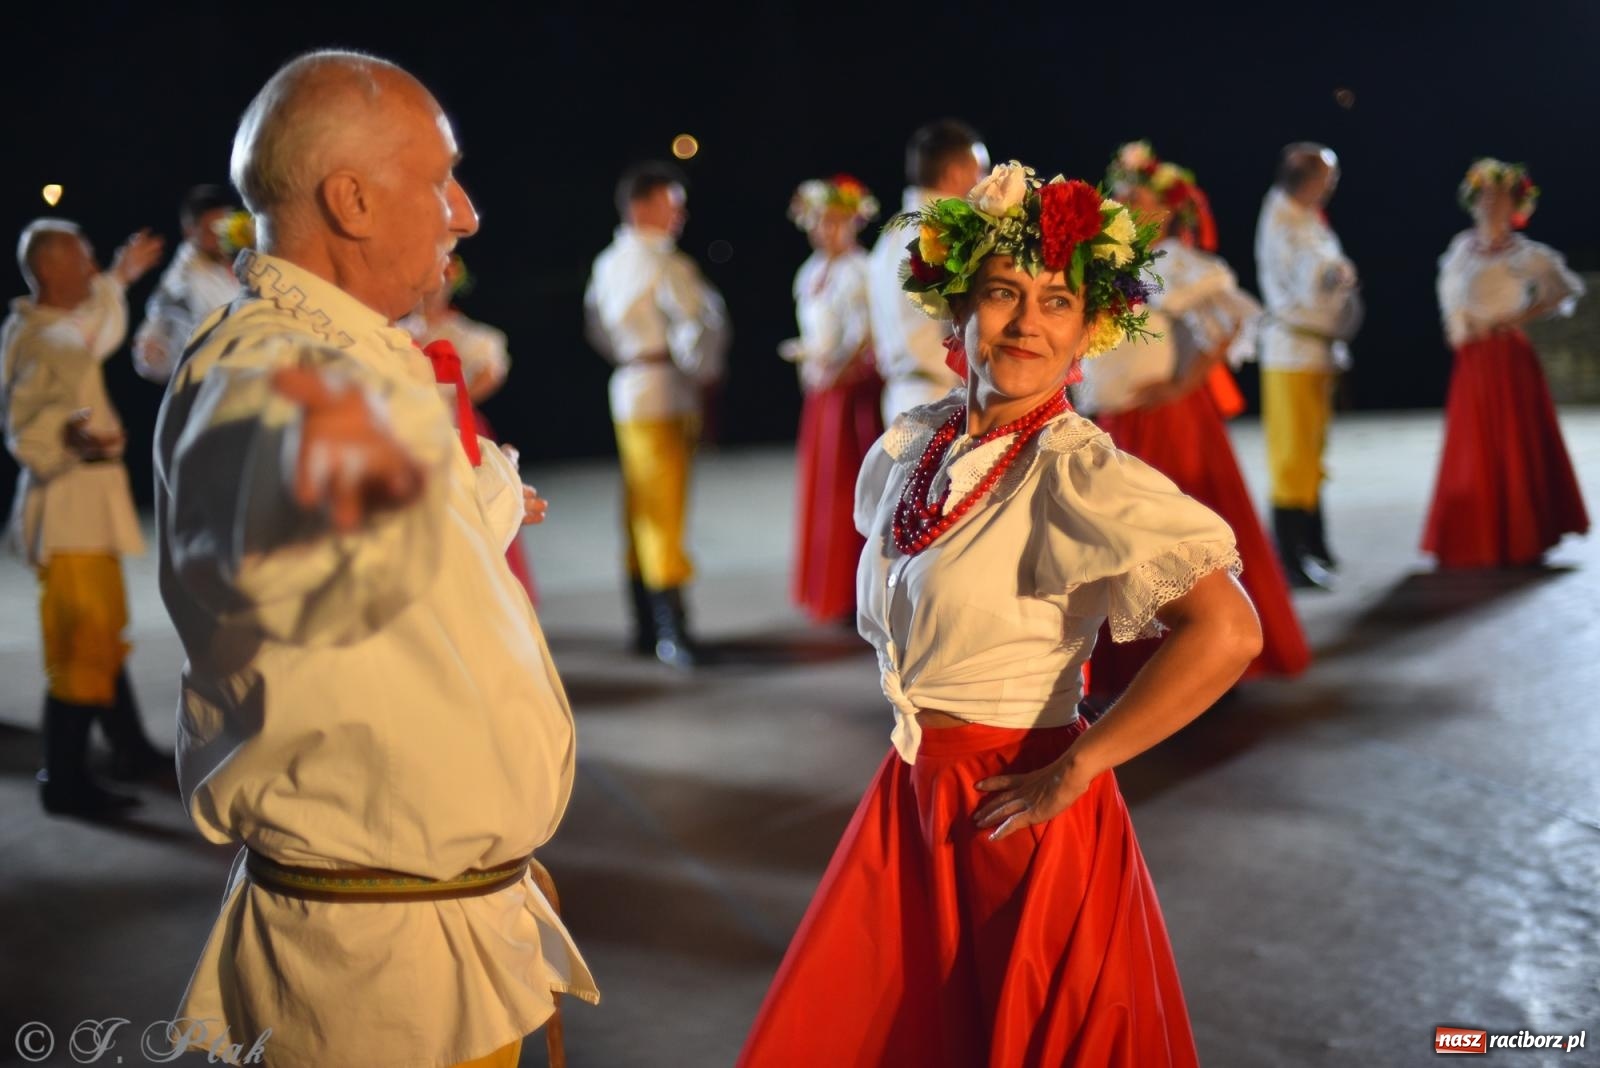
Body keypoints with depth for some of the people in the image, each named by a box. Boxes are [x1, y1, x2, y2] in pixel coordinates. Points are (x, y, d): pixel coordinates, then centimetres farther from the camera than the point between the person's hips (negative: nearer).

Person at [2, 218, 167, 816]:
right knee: (81, 647, -7)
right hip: (67, 503, -11)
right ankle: (64, 782, 1)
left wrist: (120, 278, 46)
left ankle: (131, 751, 35)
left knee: (103, 637, 21)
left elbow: (96, 334, 36)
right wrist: (70, 437, -44)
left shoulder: (63, 326, 11)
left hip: (88, 499, 11)